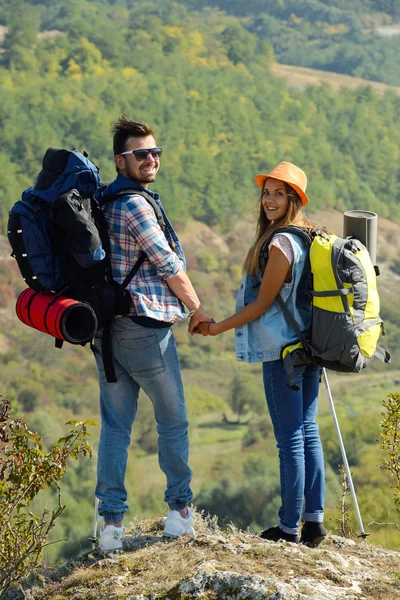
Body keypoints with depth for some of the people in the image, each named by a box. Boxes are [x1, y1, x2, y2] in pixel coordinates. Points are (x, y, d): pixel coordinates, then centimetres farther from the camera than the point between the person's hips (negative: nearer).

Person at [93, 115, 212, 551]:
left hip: (106, 327, 8)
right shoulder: (135, 204, -15)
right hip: (145, 327, -8)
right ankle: (179, 509, 18)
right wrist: (198, 309, 2)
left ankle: (111, 520, 4)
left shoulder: (103, 200, 13)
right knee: (173, 421, 8)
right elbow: (169, 266, -11)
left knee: (114, 424, 7)